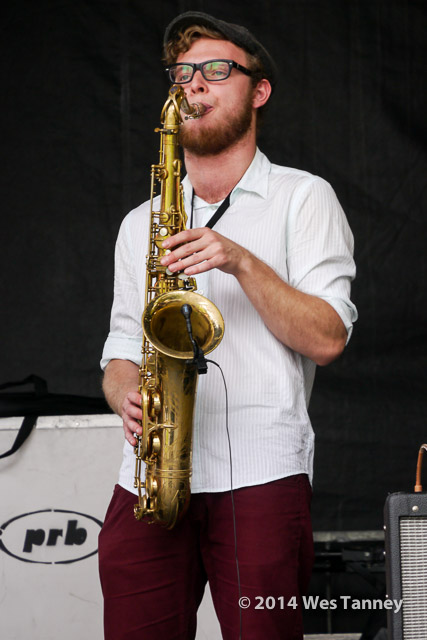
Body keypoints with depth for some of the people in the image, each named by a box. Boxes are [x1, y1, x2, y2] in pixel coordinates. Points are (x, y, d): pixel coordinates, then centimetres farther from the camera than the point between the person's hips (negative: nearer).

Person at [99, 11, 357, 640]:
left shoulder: (302, 197, 8)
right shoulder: (140, 223, 21)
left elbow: (327, 338, -2)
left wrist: (241, 262, -14)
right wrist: (128, 394, -3)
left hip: (261, 477, -3)